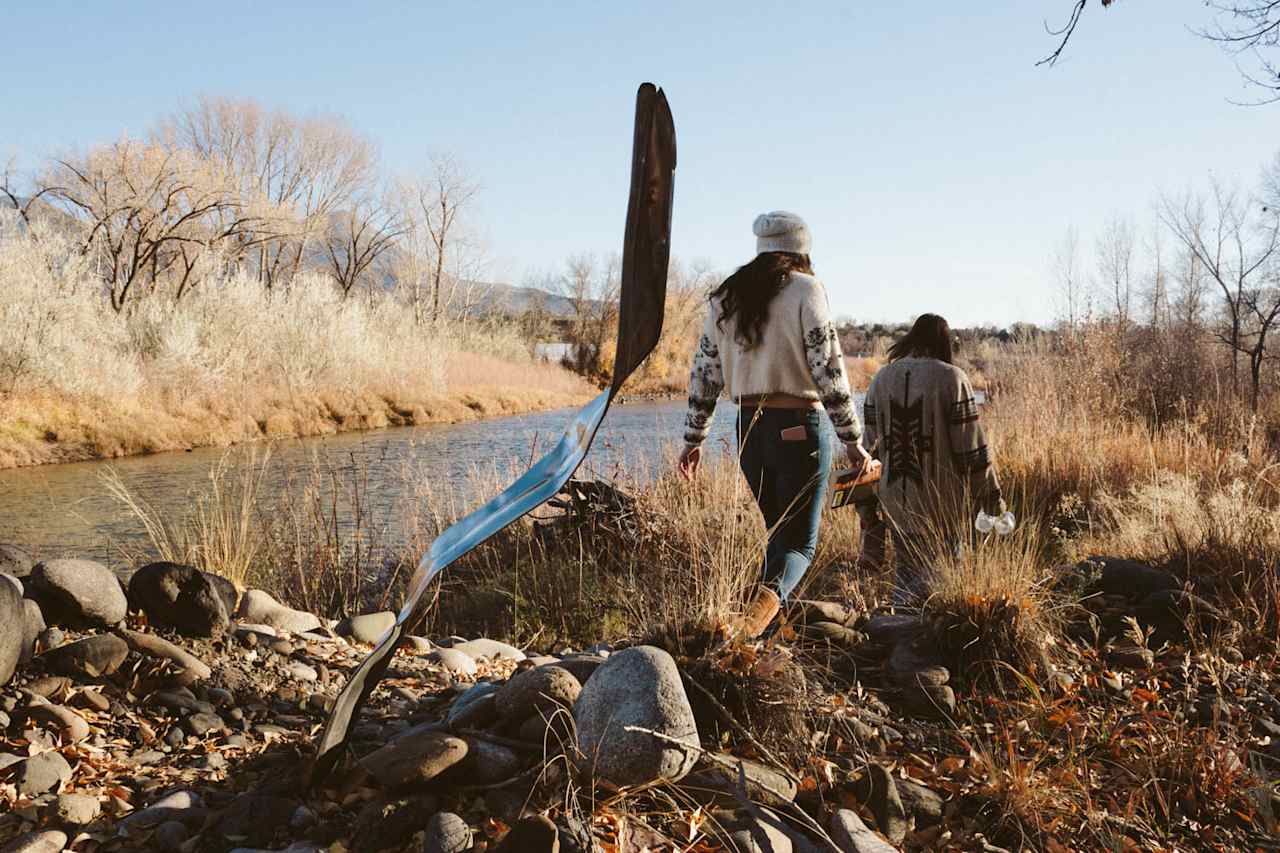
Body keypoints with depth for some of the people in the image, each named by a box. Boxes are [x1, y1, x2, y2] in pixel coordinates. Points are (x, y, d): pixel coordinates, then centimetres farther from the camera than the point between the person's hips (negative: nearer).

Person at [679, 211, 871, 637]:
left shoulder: (724, 297, 10)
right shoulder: (805, 289, -5)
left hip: (748, 428, 5)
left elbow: (704, 372, 11)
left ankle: (765, 622, 17)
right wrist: (852, 438, -5)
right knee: (800, 541, 0)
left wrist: (694, 437, 18)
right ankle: (766, 599, -28)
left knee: (777, 533, 20)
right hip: (799, 427, -5)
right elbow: (828, 369, -10)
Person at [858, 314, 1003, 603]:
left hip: (895, 506, 4)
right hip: (942, 510, -4)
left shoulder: (880, 379, 6)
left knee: (908, 575, 19)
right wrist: (993, 500, 6)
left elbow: (868, 452, 8)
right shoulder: (951, 378, -7)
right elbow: (973, 450, -7)